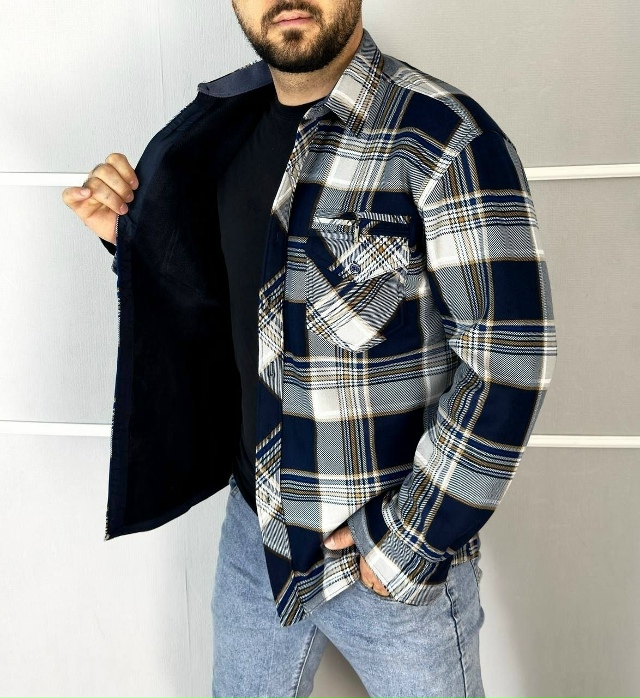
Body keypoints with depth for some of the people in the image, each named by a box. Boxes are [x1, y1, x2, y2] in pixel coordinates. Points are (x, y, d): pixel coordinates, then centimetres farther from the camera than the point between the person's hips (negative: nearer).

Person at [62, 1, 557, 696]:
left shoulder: (444, 138, -19)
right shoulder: (225, 127, 2)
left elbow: (509, 361, -20)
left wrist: (408, 541, -16)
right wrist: (134, 237, -3)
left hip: (404, 557, -5)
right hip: (254, 530, 6)